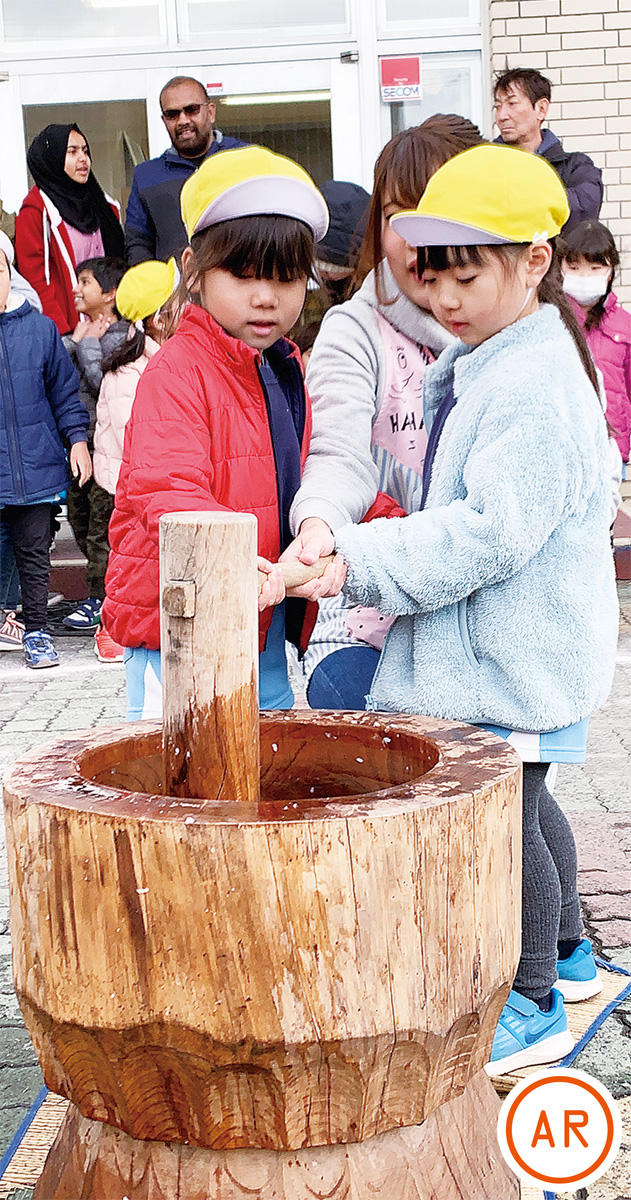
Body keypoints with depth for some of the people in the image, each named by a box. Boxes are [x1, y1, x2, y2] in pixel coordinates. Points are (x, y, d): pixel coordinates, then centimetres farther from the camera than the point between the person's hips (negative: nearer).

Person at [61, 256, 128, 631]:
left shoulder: (119, 335, -11)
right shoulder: (84, 330, 14)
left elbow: (101, 382, -23)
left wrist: (89, 343, -13)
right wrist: (76, 339, -4)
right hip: (79, 439, 9)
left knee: (101, 521, -4)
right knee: (79, 515, 13)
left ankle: (99, 598, 4)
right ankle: (103, 586, 24)